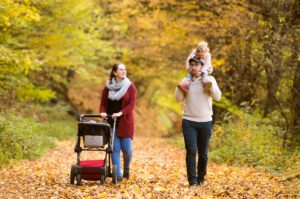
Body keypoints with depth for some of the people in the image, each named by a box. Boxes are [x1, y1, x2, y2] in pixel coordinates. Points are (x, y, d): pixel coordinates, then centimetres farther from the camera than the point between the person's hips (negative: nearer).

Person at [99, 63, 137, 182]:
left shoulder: (130, 86, 0)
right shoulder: (108, 87, 6)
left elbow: (132, 104, -7)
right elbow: (103, 103, 7)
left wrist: (121, 113, -21)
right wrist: (103, 112, -14)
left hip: (125, 122, -1)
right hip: (111, 122, 1)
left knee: (126, 148, -2)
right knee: (115, 148, -3)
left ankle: (126, 169, 26)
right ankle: (118, 175, 0)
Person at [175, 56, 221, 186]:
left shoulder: (209, 80, 3)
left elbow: (217, 97, -7)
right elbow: (178, 99, 1)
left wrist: (210, 84, -21)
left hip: (205, 122, 0)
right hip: (188, 122, 0)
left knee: (203, 152, 7)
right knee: (191, 150, -11)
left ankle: (201, 178, 21)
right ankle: (192, 180, -10)